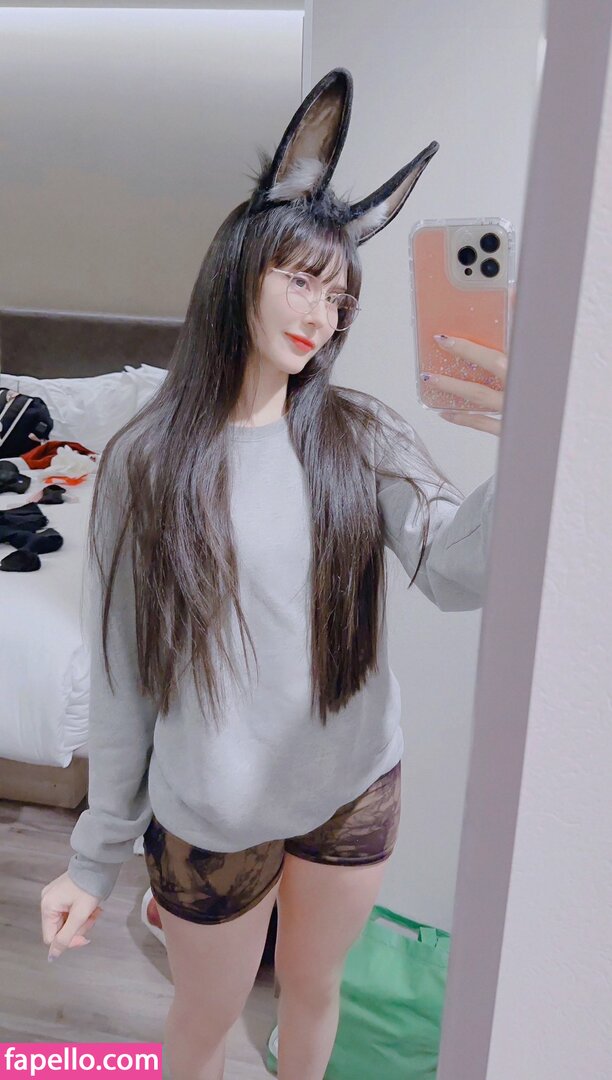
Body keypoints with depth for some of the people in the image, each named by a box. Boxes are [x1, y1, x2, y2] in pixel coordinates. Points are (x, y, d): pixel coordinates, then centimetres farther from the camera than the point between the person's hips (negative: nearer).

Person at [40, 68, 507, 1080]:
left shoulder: (362, 439, -6)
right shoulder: (146, 461, -10)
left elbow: (454, 572, -21)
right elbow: (121, 674, -7)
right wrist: (95, 857, -2)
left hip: (356, 788, 2)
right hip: (212, 814, -1)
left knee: (314, 987, 26)